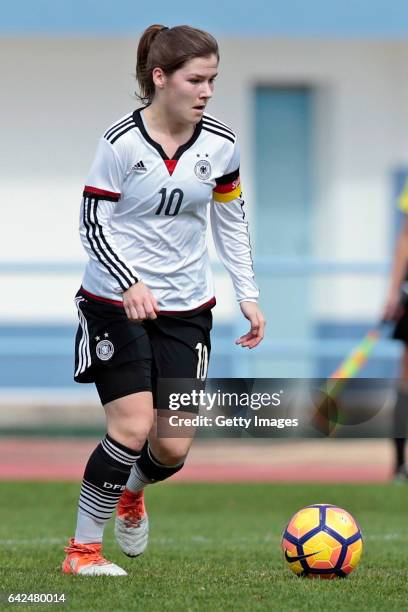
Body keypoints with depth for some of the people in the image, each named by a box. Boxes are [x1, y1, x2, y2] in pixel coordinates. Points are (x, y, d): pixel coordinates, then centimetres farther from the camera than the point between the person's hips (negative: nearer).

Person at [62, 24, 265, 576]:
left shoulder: (220, 146, -2)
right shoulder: (122, 142, -14)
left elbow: (231, 222, 12)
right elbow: (93, 223, -11)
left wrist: (248, 296, 7)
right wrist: (131, 285, -25)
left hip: (186, 308, 4)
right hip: (115, 302, -4)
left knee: (173, 448, -1)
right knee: (132, 427, -16)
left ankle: (131, 490, 36)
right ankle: (83, 547, 1)